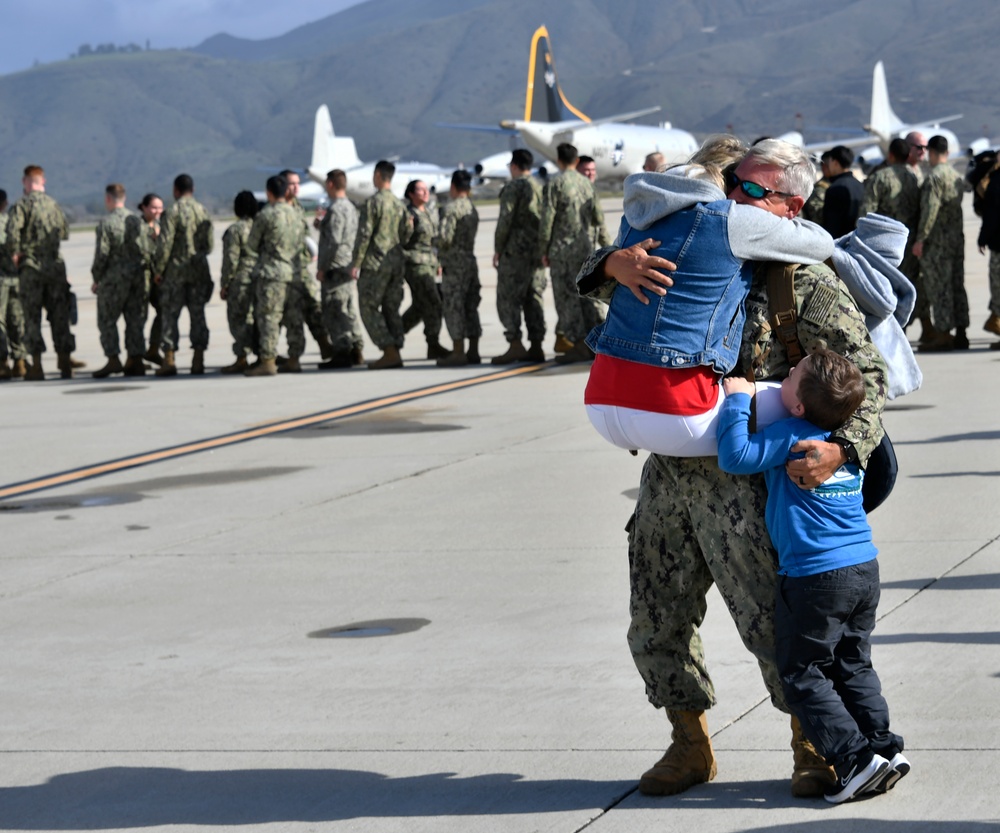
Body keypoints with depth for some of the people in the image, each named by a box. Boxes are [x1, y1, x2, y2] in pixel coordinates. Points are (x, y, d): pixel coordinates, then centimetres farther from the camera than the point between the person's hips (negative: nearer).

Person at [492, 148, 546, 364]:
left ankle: (516, 344, -15)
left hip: (516, 251, -7)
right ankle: (536, 346, 6)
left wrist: (497, 249, -5)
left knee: (508, 298, -6)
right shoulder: (541, 188, 14)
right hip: (537, 253, 7)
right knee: (533, 299, 9)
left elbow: (505, 220, -12)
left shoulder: (513, 187, -7)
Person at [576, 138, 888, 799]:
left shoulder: (809, 284, -6)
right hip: (668, 471, 6)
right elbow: (592, 277, 7)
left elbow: (866, 372, -8)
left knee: (772, 621, -5)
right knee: (657, 625, 10)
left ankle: (812, 747, 14)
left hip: (742, 479, -6)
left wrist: (842, 447, -25)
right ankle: (691, 747, 26)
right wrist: (615, 263, -18)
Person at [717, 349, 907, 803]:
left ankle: (856, 757, -2)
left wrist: (738, 399, -12)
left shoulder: (790, 436, -16)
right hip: (864, 568, 8)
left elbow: (736, 456, -23)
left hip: (815, 578, -8)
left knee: (801, 675, 4)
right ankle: (885, 747, 16)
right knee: (853, 667, 20)